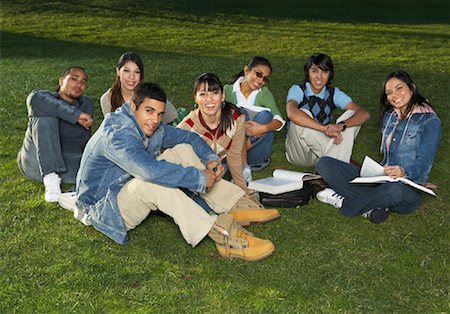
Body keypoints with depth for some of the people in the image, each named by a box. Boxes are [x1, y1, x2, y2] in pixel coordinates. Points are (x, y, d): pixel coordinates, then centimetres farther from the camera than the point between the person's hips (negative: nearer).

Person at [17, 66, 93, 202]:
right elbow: (34, 100, -21)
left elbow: (82, 140, 3)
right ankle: (51, 179, -35)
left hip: (70, 165, 1)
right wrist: (75, 114, -26)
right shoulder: (45, 97, 8)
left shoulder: (86, 105, 18)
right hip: (36, 164, -1)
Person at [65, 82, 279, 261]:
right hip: (104, 208, -9)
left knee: (182, 150, -4)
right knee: (153, 181, -39)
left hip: (137, 192, 9)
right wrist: (200, 178, -38)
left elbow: (188, 137, 9)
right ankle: (223, 236, -41)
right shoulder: (116, 134, -30)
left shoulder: (152, 128, -1)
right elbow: (149, 170, -46)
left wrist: (211, 158, -11)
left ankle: (237, 206, -12)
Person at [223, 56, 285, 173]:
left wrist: (263, 128, -31)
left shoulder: (264, 93, 5)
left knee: (265, 116, -22)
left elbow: (279, 121, -9)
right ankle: (243, 166, -31)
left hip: (257, 145, 1)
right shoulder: (228, 90, 1)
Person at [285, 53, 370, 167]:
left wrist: (341, 125, -34)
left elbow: (364, 114, -14)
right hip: (300, 153, -3)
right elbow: (291, 112, -36)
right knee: (302, 115, -30)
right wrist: (324, 128, -42)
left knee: (351, 114, -13)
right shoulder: (297, 90, -11)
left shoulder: (333, 93, -1)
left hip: (320, 151, 4)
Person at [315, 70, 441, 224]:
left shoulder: (430, 121, -5)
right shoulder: (389, 116, 15)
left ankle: (345, 202, -19)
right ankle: (374, 205, -24)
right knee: (324, 163, -11)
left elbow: (423, 163, -14)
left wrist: (404, 172, -33)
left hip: (408, 189, -6)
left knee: (395, 189, -45)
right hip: (381, 180, 6)